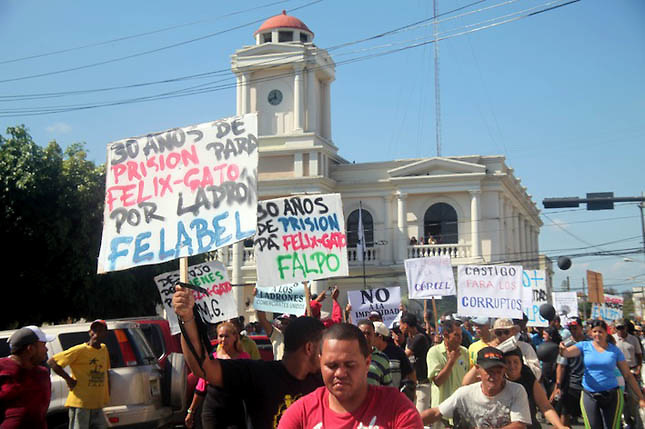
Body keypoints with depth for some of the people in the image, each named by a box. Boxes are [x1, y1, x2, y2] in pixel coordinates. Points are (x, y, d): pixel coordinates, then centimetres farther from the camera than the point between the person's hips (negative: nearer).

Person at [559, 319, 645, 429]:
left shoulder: (614, 350, 2)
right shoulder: (584, 346, 0)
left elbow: (627, 375, 5)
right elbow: (567, 353, -18)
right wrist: (563, 350, -42)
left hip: (611, 396, 0)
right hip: (589, 395, 0)